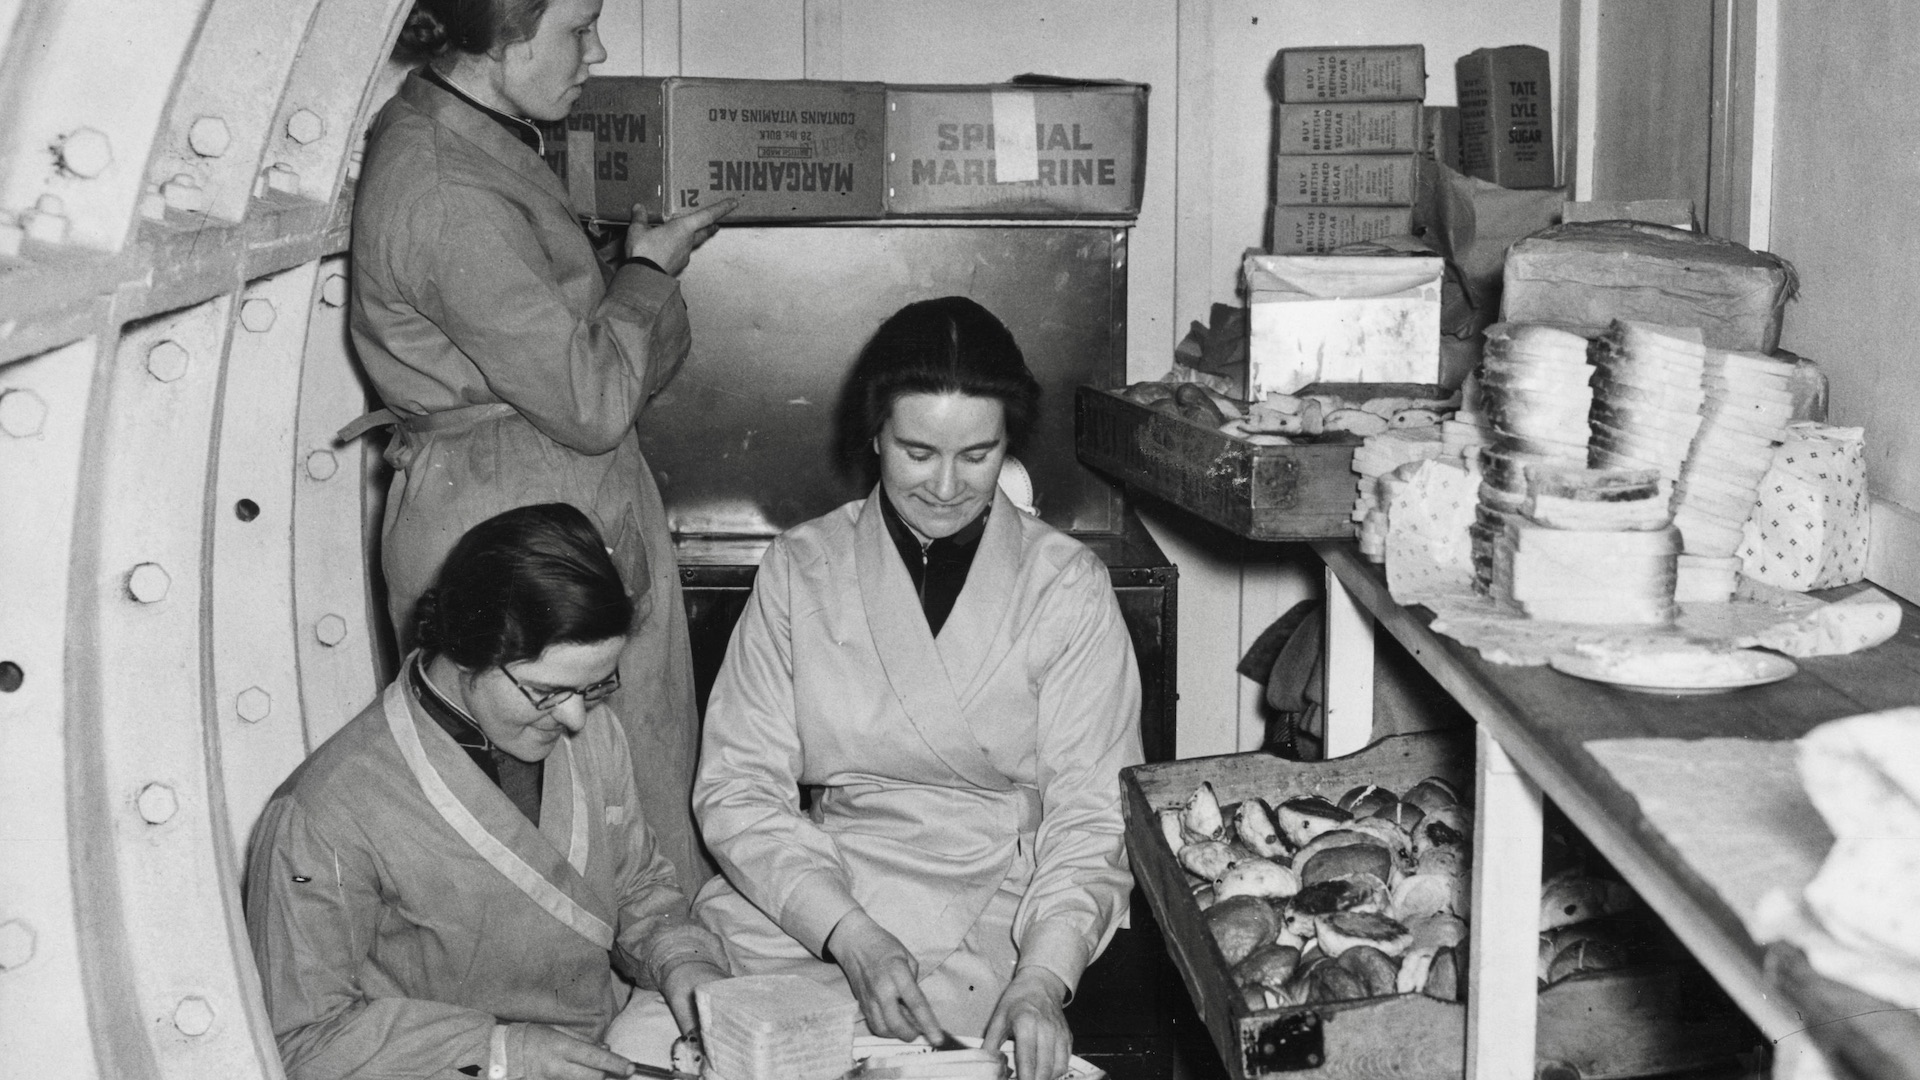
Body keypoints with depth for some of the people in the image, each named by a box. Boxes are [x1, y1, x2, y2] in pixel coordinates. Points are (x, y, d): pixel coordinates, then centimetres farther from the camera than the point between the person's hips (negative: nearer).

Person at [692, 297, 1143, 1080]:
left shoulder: (1067, 587, 1)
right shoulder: (800, 569, 4)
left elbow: (1092, 811, -3)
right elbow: (738, 788, -1)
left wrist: (1043, 977, -21)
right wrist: (850, 935, -16)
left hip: (1003, 919, -2)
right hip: (810, 896, 2)